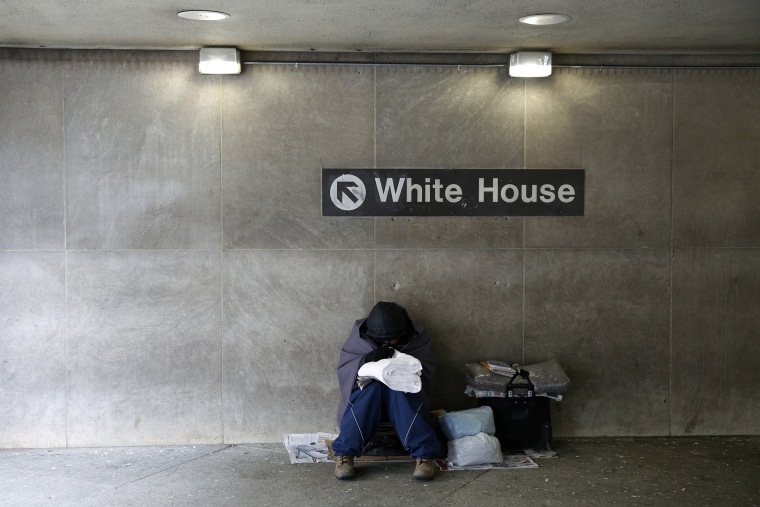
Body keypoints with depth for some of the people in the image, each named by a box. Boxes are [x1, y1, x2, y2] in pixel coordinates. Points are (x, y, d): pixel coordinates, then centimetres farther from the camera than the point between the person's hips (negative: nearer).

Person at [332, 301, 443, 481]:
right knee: (371, 387, -35)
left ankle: (423, 454, -36)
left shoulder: (417, 336, -7)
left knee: (399, 388, -35)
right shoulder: (360, 333, -8)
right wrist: (367, 360, -30)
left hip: (404, 394, 0)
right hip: (367, 394, 0)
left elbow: (427, 369, -9)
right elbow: (343, 368, -10)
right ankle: (344, 453, -34)